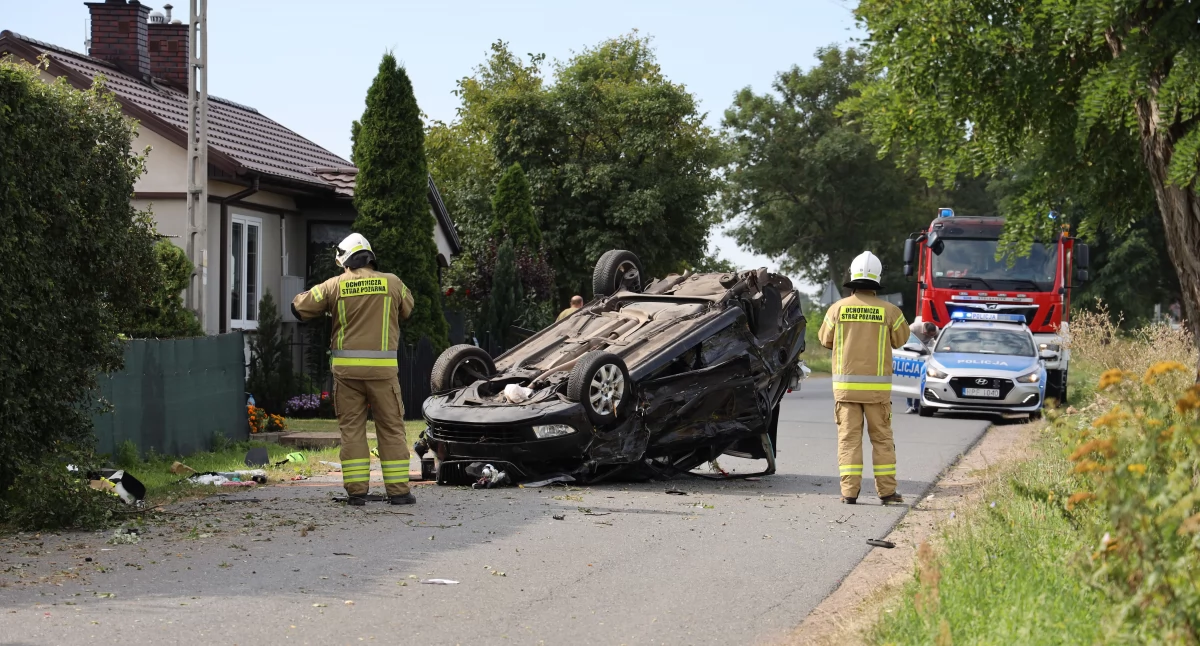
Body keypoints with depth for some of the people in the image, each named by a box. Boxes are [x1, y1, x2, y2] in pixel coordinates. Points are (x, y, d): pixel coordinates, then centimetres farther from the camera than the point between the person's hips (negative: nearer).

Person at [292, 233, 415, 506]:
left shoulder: (335, 286, 0)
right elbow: (407, 310, 19)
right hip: (382, 368, 0)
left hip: (347, 368, 0)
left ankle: (356, 490, 3)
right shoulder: (392, 283, 2)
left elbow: (300, 308, 8)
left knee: (351, 428, 7)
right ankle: (398, 489, 4)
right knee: (391, 428, 6)